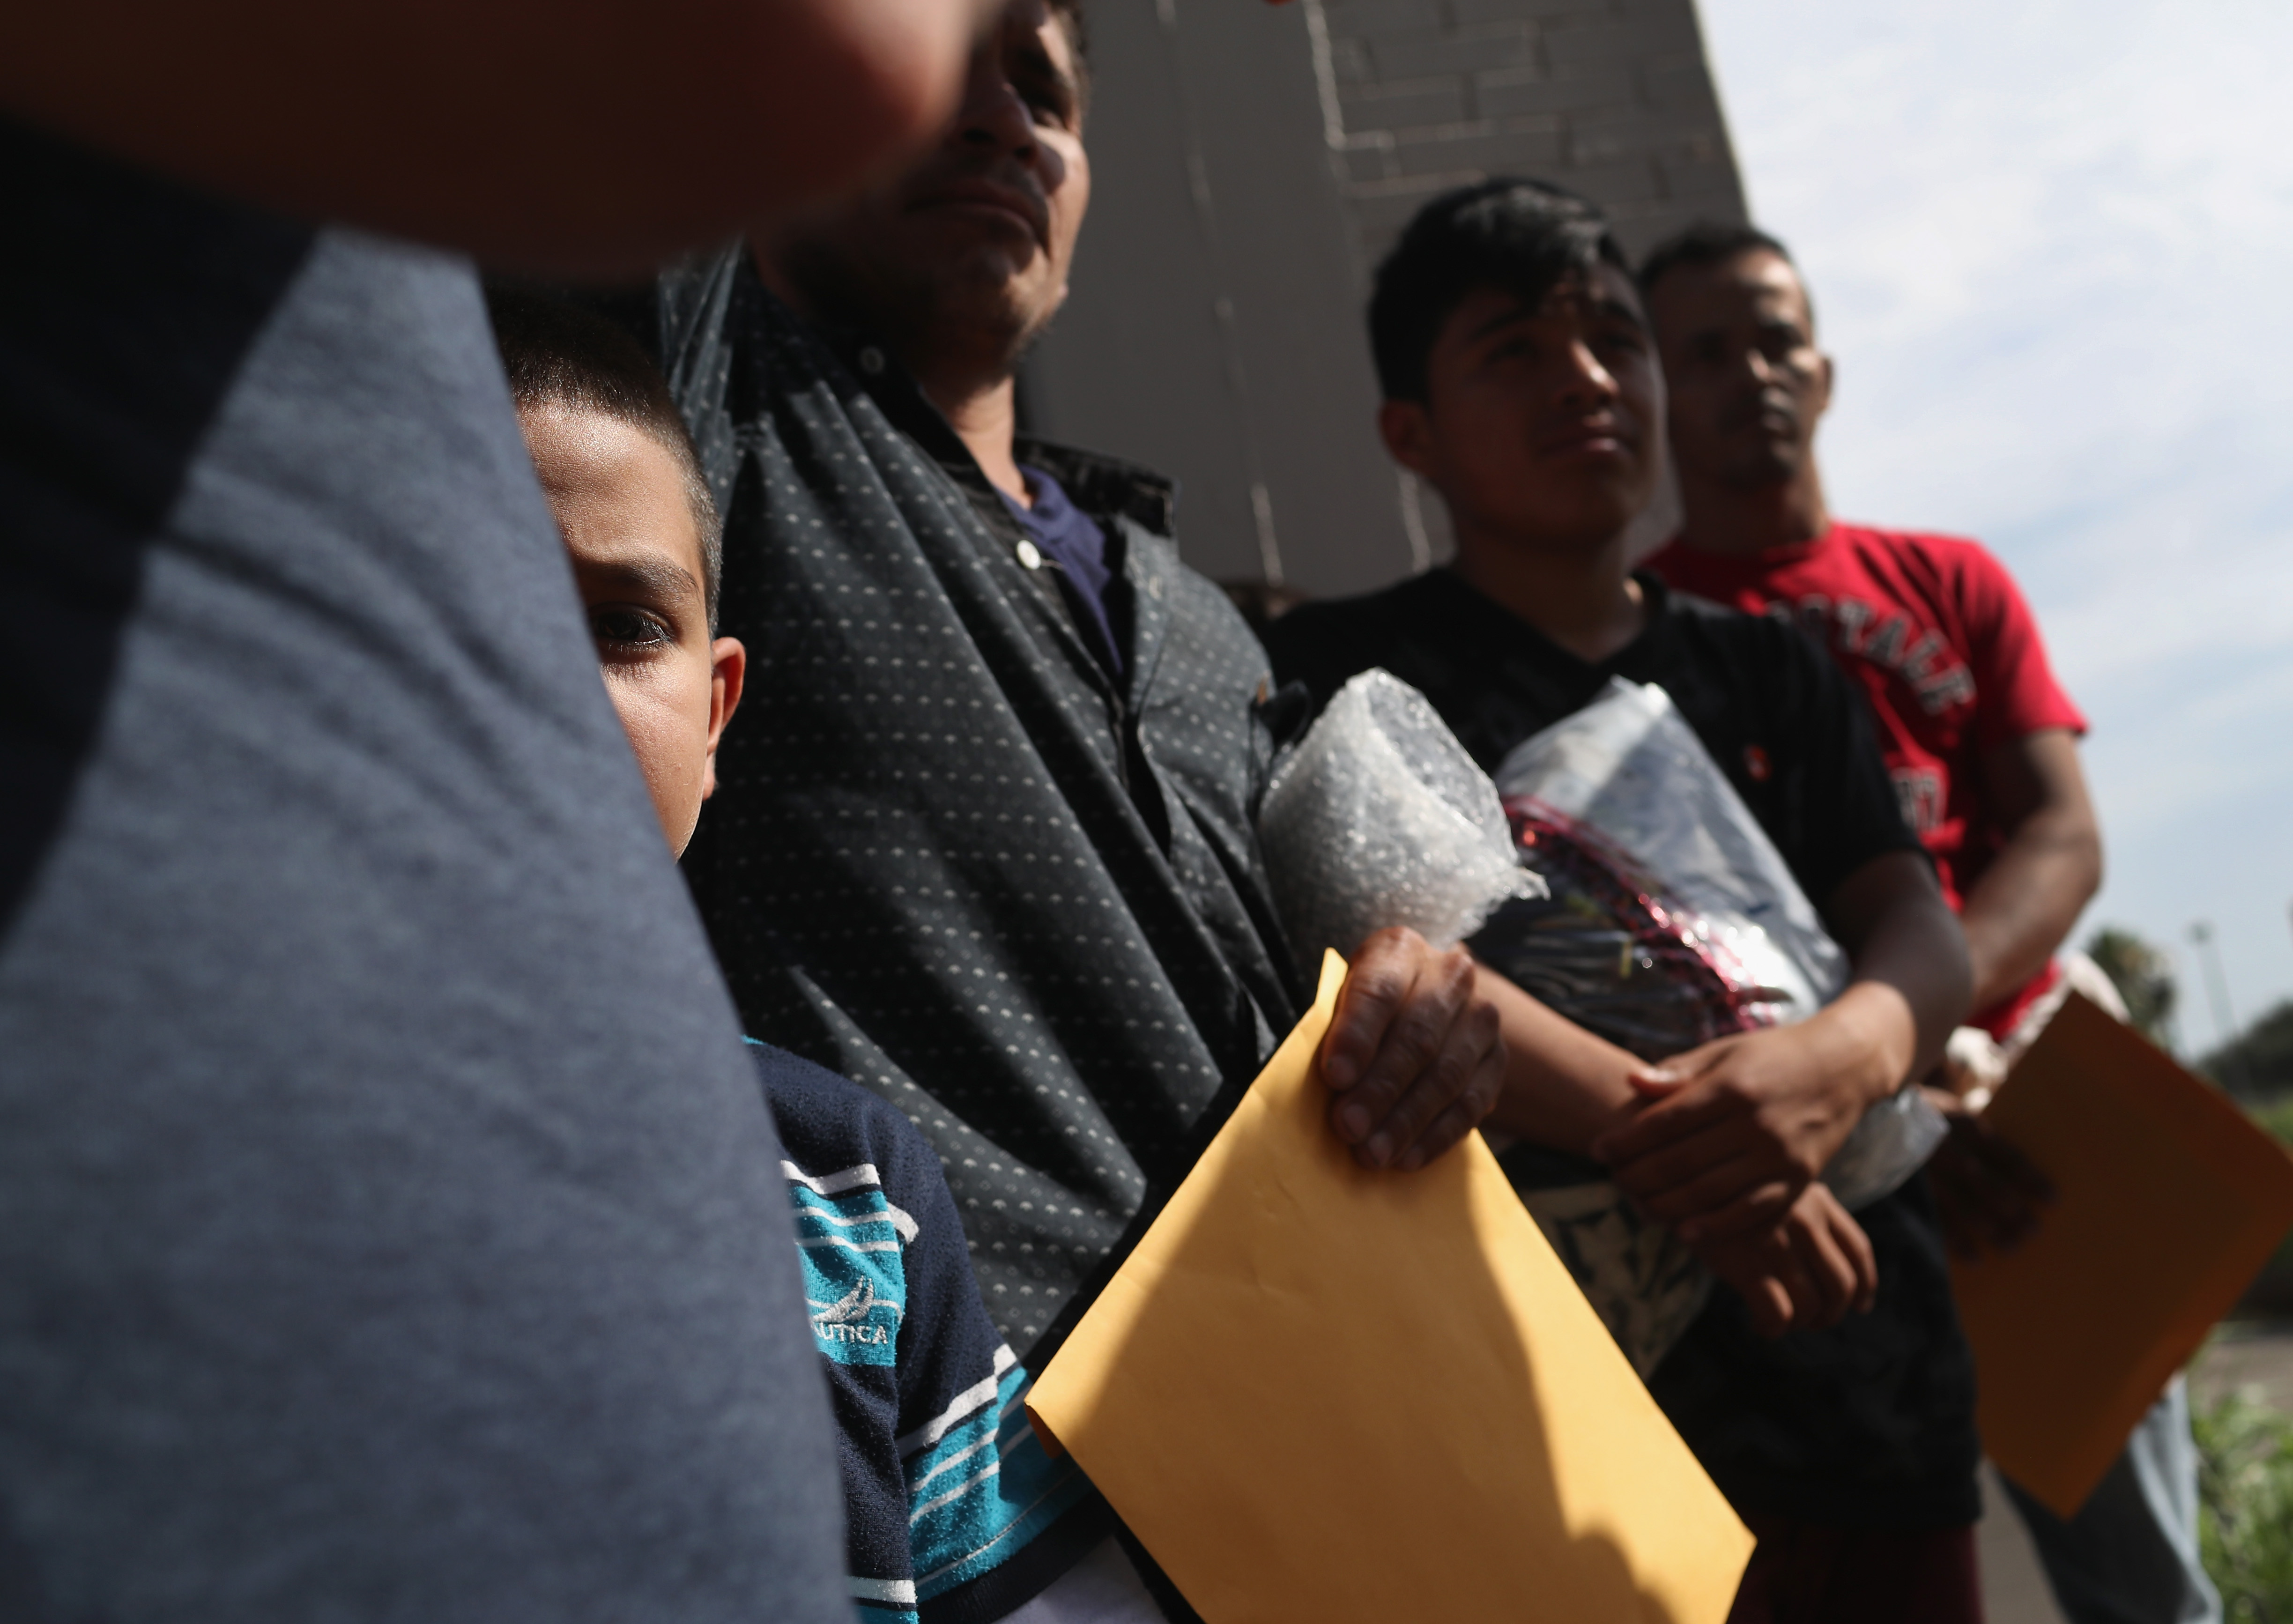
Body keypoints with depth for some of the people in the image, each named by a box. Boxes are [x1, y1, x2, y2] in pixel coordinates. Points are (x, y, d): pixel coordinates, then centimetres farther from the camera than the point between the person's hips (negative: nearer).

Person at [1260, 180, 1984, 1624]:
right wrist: (1659, 1133, -28)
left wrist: (1844, 1055, -21)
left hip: (1884, 1388, 5)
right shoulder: (1349, 669, -1)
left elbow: (1926, 936, 3)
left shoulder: (1769, 671, 14)